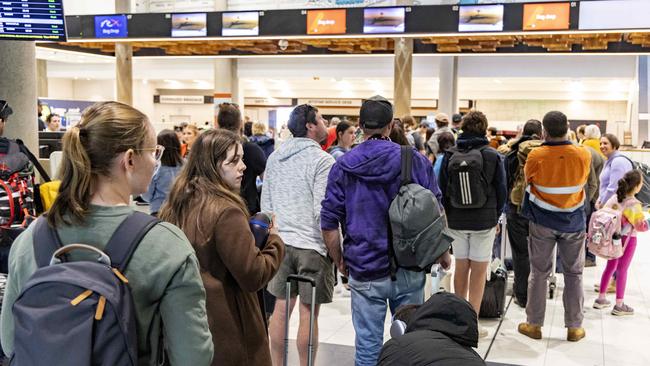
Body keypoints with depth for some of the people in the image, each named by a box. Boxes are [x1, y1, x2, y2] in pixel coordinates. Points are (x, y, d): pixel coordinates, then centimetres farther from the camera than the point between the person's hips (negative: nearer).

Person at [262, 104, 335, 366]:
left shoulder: (274, 158, 9)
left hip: (281, 243, 6)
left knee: (281, 308, 13)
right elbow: (322, 211, -15)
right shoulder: (322, 160, -11)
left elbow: (265, 203, 14)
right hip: (312, 246, -6)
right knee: (308, 313, 2)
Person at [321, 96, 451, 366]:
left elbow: (329, 224, -2)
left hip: (364, 273, 0)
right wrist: (443, 254, 13)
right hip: (409, 270, 1)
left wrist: (339, 261, 11)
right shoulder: (415, 160, -2)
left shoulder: (342, 167, -2)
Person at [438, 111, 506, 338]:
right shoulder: (492, 156, -5)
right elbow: (501, 190, 1)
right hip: (484, 221, -2)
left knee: (461, 267, 12)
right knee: (479, 270, 2)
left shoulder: (450, 155, 0)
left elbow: (442, 189, 4)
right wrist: (496, 216, 13)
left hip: (456, 219, 3)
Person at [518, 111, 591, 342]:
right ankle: (574, 327, 19)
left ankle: (534, 324, 18)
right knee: (574, 274, 12)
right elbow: (583, 181, 4)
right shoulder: (583, 155, -13)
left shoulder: (536, 156, -17)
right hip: (574, 222, 1)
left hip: (543, 222, -1)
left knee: (539, 272, 11)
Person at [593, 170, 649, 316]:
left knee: (610, 267, 17)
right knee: (622, 270, 3)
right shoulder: (634, 205, -19)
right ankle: (619, 305, 11)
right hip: (627, 239, -6)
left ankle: (600, 298, 25)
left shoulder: (614, 198, -1)